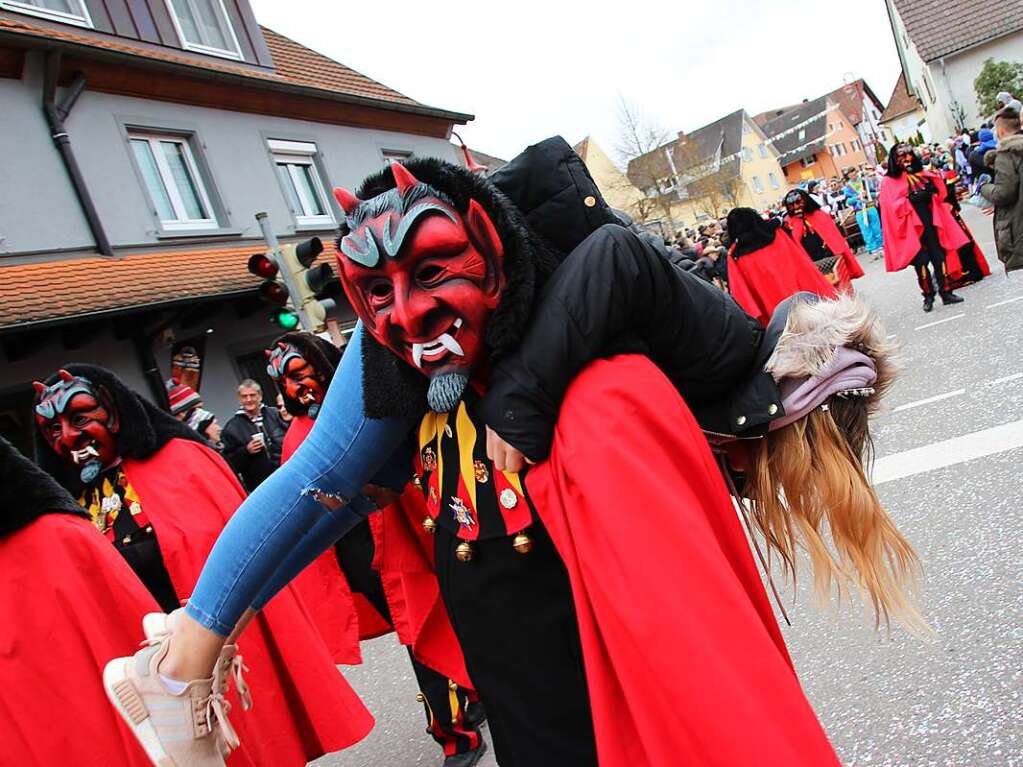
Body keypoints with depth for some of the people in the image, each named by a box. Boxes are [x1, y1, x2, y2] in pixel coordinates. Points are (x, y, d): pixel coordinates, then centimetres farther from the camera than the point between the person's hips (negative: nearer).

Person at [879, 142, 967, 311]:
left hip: (931, 223, 4)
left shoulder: (922, 174, 13)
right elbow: (893, 207, -10)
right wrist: (910, 199, -21)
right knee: (921, 262, -3)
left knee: (939, 257, 2)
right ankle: (928, 296, 9)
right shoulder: (889, 182, -1)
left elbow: (939, 192, 13)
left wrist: (930, 189, -6)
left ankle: (946, 292, 10)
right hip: (912, 228, -4)